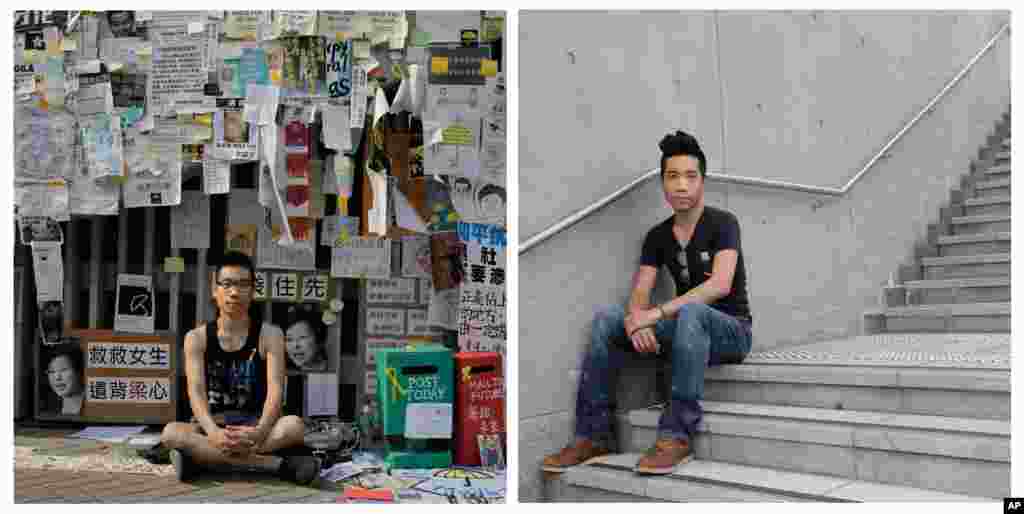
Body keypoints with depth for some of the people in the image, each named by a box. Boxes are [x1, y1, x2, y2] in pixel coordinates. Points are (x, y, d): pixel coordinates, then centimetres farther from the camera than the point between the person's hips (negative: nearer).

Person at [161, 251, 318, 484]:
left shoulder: (269, 335, 0)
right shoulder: (196, 338, 3)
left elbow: (275, 390, -12)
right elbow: (196, 391, -11)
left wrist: (260, 431, -33)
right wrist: (213, 432, -32)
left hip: (253, 425, -1)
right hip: (211, 426, 1)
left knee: (294, 425, -32)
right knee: (172, 433, -32)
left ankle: (203, 458, -28)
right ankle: (277, 464, -31)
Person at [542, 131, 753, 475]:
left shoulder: (722, 223, -10)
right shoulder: (657, 236, 6)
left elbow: (720, 285, -25)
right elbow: (638, 297, -2)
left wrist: (656, 314, -30)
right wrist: (636, 322, -27)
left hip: (730, 330, -5)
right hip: (688, 331, 5)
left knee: (691, 312, -39)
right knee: (606, 319, -13)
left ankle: (676, 435, -37)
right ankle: (593, 434, -16)